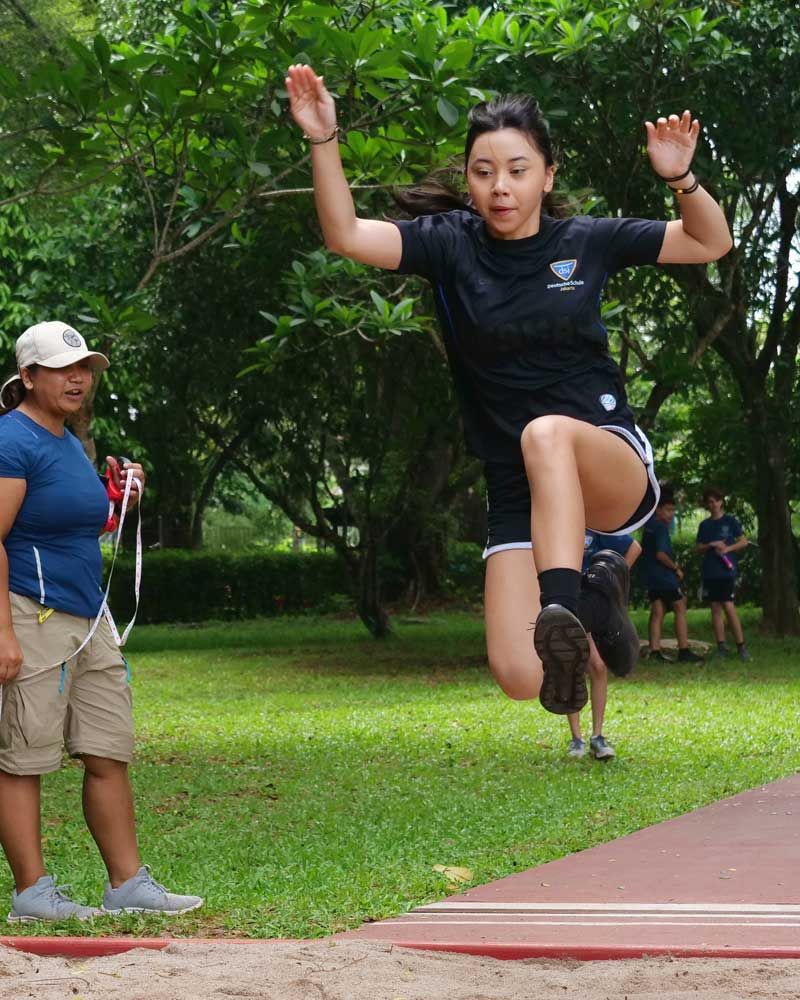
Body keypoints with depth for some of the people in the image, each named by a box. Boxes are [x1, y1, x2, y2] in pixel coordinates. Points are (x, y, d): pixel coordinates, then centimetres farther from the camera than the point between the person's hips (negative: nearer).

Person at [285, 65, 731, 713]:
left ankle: (562, 615, -48)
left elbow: (711, 244, 8)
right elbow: (345, 235, -10)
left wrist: (680, 178, -12)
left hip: (614, 468, -2)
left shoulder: (586, 242, 3)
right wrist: (324, 142, -25)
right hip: (518, 492, 2)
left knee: (547, 433, -39)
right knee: (521, 679, -14)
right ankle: (599, 600, 19)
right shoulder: (451, 244, 3)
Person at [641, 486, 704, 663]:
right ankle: (684, 650, -2)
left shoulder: (648, 527, 12)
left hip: (651, 576, 8)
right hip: (665, 576, -8)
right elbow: (661, 554, -23)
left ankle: (655, 650, -2)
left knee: (657, 612, 6)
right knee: (680, 610, 0)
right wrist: (676, 568, -11)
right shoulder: (661, 528, -15)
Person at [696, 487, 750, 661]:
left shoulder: (730, 521, 3)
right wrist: (711, 545, -8)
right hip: (709, 572, 4)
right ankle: (721, 646, 6)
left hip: (726, 570, -4)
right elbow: (699, 549, 11)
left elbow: (743, 542, 1)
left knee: (728, 606, -12)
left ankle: (741, 646, -8)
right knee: (715, 607, 3)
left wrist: (727, 548, -13)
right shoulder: (704, 525, 13)